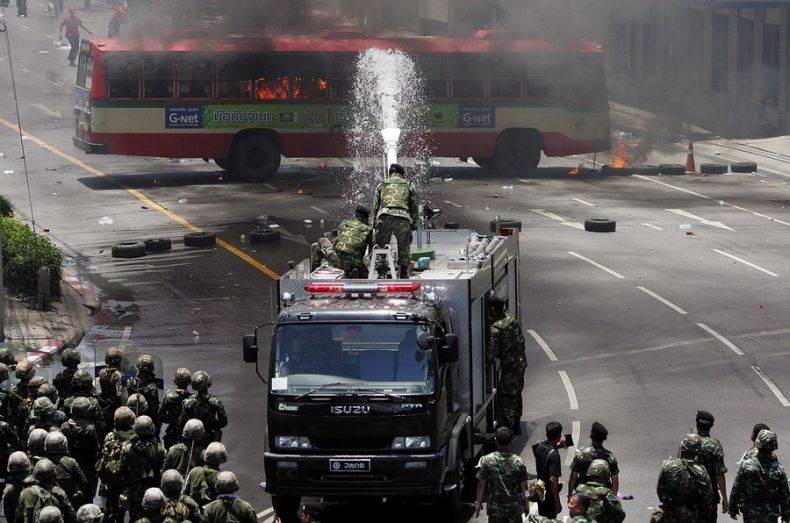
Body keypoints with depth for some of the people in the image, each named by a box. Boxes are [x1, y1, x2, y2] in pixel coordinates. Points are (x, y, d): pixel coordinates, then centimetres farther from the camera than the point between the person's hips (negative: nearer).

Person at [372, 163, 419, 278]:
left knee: (381, 246, 8)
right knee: (404, 248, 9)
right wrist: (414, 224, 19)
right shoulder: (409, 186, 19)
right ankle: (404, 275, 9)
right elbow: (414, 207, 16)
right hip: (402, 218, -1)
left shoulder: (382, 185, 22)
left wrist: (376, 222, 23)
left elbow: (376, 206, 19)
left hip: (384, 217, 1)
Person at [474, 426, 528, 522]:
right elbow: (523, 486, -6)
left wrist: (478, 503, 4)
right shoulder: (518, 462, -13)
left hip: (495, 508, -1)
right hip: (514, 507, 1)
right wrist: (526, 504, 9)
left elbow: (481, 484, -8)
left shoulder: (487, 461, -14)